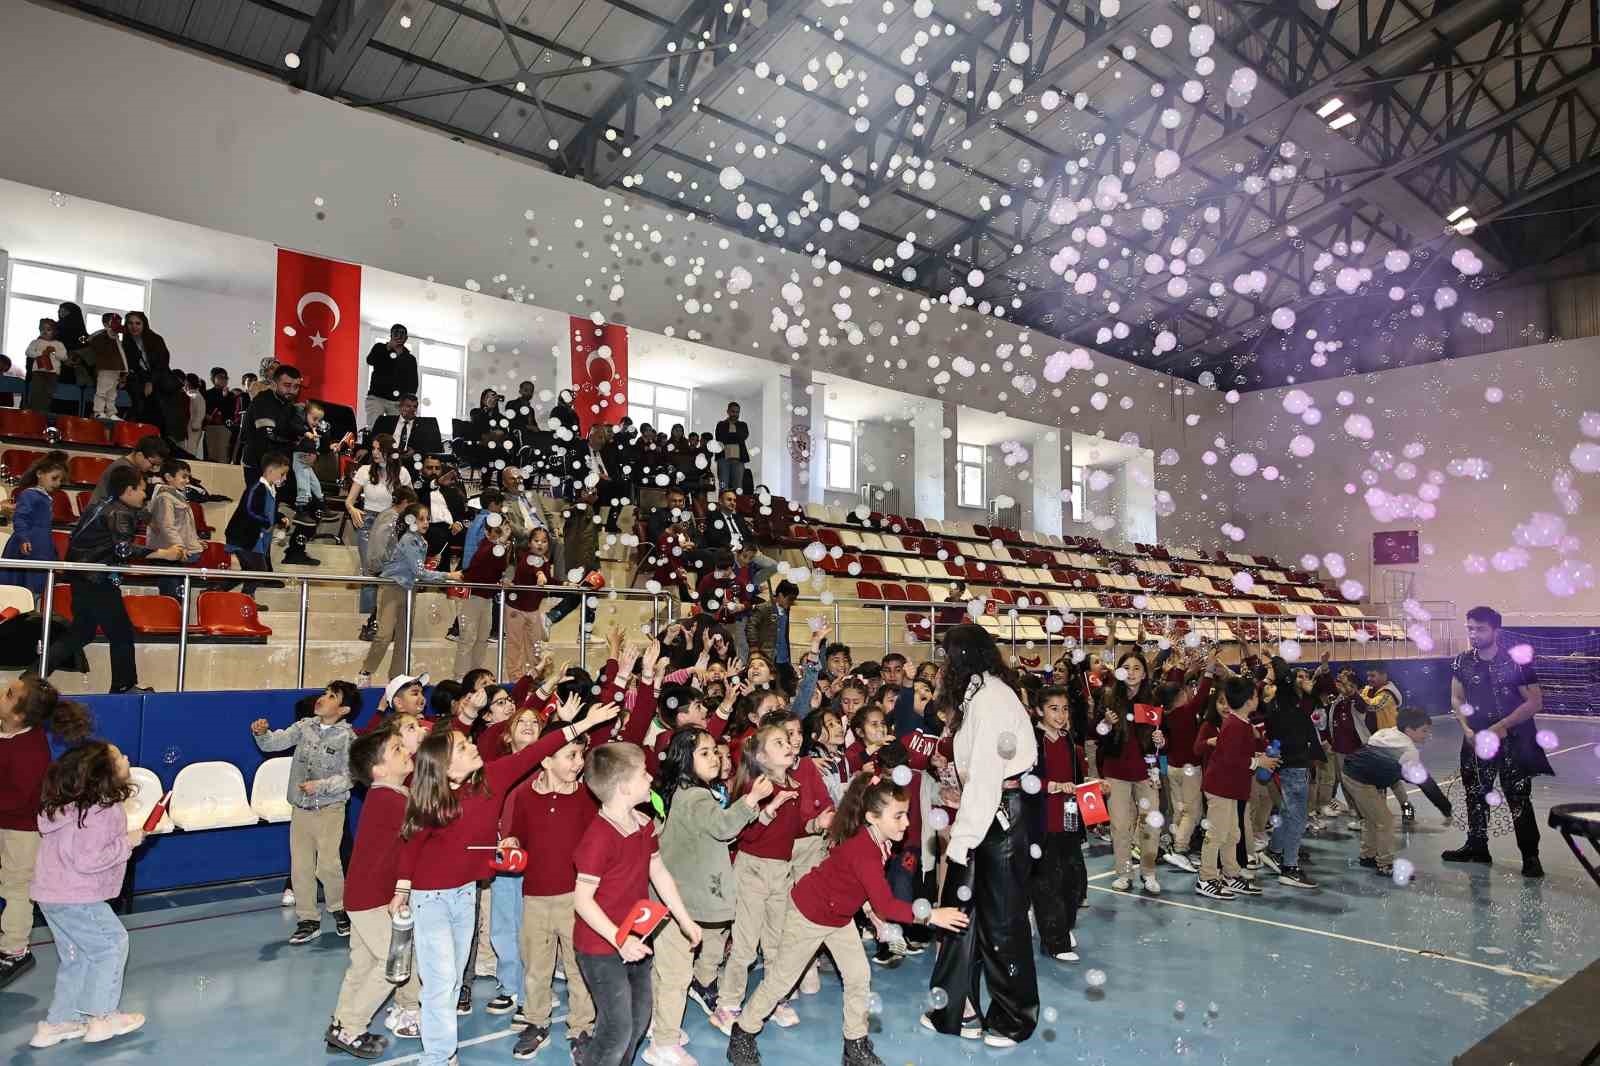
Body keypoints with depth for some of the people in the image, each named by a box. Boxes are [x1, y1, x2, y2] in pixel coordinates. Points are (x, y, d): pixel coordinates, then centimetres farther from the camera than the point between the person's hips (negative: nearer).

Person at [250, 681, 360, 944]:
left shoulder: (347, 736, -11)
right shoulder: (305, 726, 2)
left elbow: (349, 776, -13)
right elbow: (273, 743, 0)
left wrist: (320, 786, -24)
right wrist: (262, 733, -20)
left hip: (329, 809, -4)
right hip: (300, 809, 5)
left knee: (327, 865, -9)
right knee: (300, 866, 7)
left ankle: (340, 908, 18)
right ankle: (308, 920, 21)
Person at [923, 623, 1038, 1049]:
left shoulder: (989, 697, -18)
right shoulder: (979, 694, 13)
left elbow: (985, 774, -23)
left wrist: (962, 839, -20)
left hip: (999, 813, -9)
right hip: (988, 811, 9)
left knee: (1001, 917, 4)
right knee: (962, 910, 13)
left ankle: (1014, 1021, 21)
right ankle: (957, 1010, 25)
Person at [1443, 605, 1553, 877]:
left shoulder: (1517, 662, -14)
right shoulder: (1462, 663, -1)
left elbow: (1535, 702, -12)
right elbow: (1457, 699, 6)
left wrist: (1500, 727, -18)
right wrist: (1467, 730, -9)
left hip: (1513, 741, -5)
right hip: (1477, 739, 5)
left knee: (1519, 799, -2)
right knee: (1475, 795, 13)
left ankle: (1530, 856, 9)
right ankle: (1477, 847, 27)